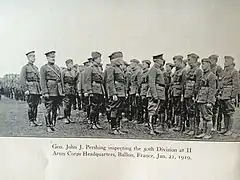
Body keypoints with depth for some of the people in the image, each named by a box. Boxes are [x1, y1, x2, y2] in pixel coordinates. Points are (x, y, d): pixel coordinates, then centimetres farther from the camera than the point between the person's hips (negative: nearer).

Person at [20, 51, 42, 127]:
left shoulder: (36, 67, 20)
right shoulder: (25, 67, -1)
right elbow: (22, 79, -8)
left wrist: (40, 89, 15)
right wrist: (25, 90, -16)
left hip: (37, 90, 6)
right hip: (30, 89, -6)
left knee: (35, 106, 8)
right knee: (31, 106, -5)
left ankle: (34, 120, 15)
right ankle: (31, 121, 3)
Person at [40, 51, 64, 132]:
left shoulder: (57, 68, 19)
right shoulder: (44, 68, 0)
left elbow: (61, 80, 20)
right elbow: (42, 81, -8)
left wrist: (62, 91, 14)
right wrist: (45, 92, -16)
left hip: (58, 92, 6)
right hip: (50, 92, -6)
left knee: (55, 109, 10)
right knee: (49, 110, -4)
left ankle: (53, 125, 17)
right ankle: (48, 126, 2)